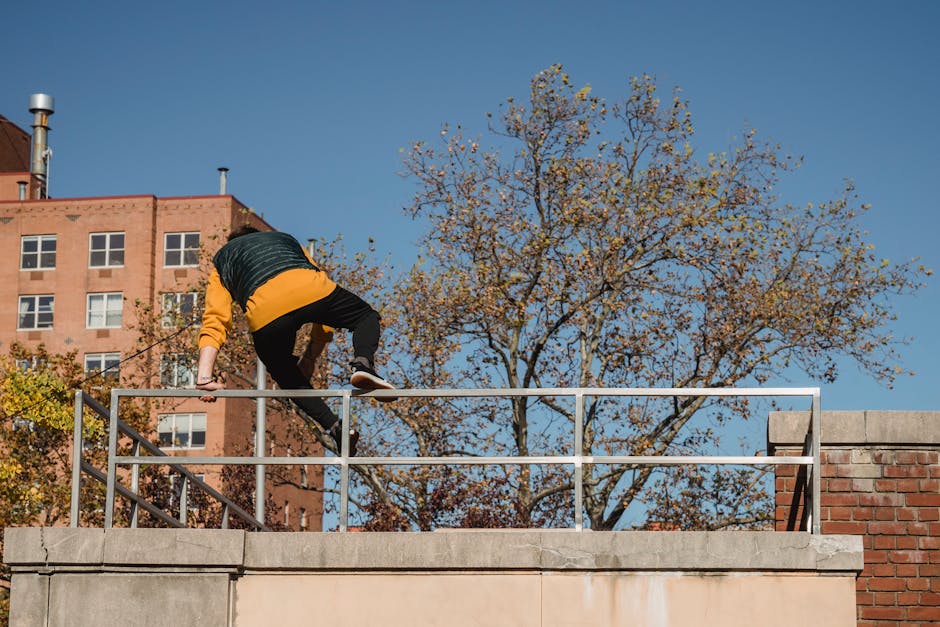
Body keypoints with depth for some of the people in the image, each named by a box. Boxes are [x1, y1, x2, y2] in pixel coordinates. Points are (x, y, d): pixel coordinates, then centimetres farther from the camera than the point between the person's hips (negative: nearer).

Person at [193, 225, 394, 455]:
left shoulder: (222, 258, 37)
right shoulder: (286, 239, 43)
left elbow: (214, 322, 20)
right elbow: (327, 307, 36)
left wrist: (204, 377, 13)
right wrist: (310, 357, 39)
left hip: (265, 311, 0)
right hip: (308, 288, 1)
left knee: (288, 377, 27)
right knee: (366, 316, 28)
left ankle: (334, 426, 7)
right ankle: (363, 364, -3)